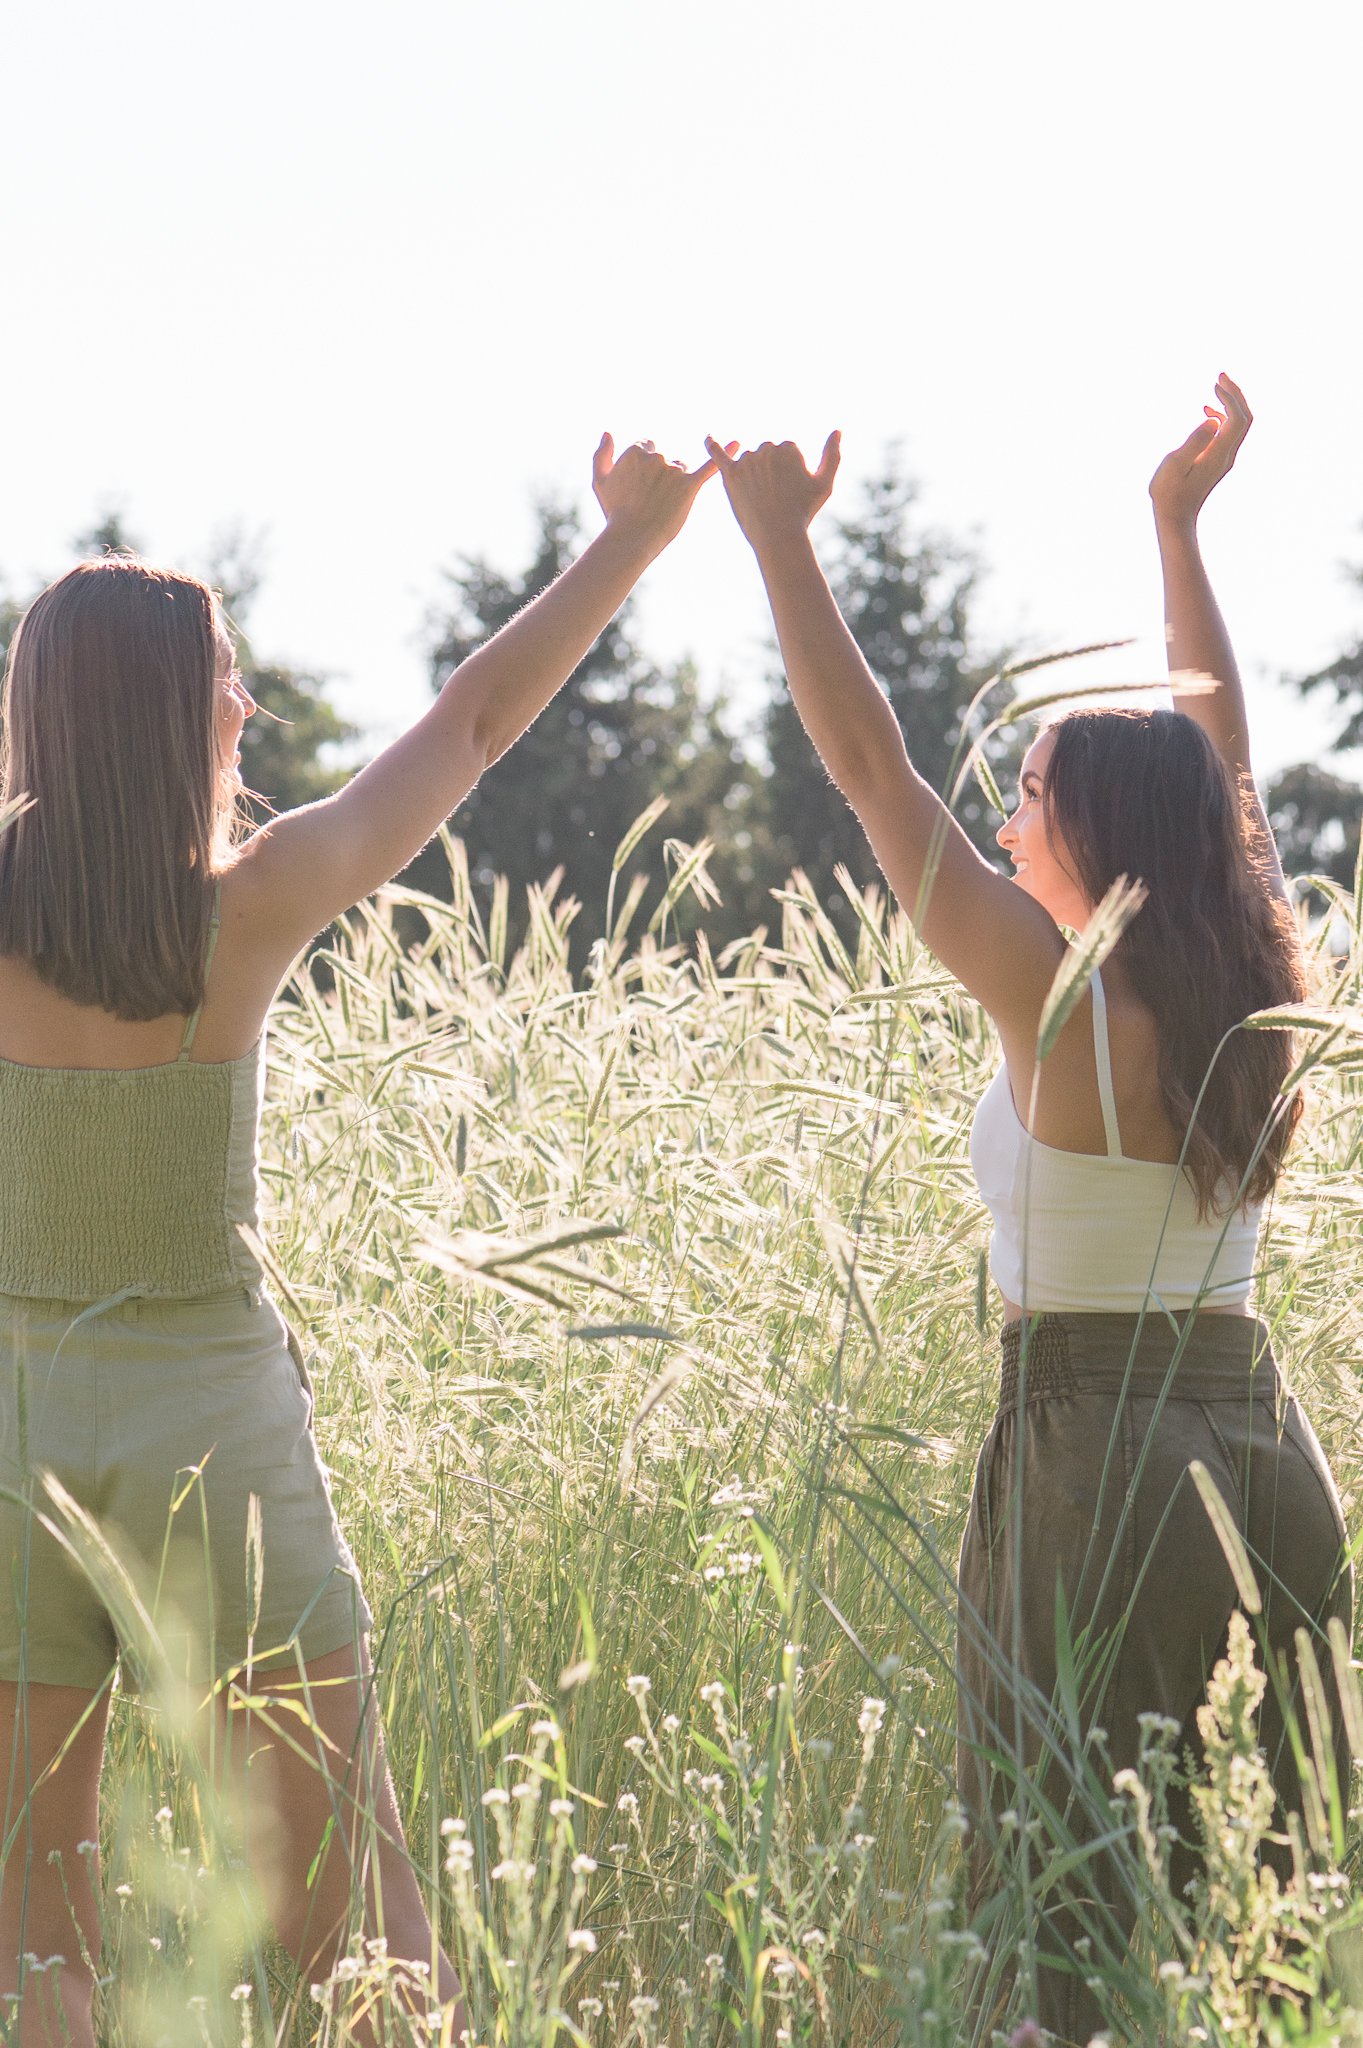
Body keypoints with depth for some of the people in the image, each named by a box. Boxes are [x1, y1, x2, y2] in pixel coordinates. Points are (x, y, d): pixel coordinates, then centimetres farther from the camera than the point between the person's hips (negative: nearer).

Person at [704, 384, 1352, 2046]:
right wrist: (1179, 525, 25)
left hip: (1090, 1443, -6)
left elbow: (869, 766, -11)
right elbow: (1218, 744, 18)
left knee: (1082, 1903, -1)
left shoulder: (1061, 1005, -13)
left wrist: (782, 540, -6)